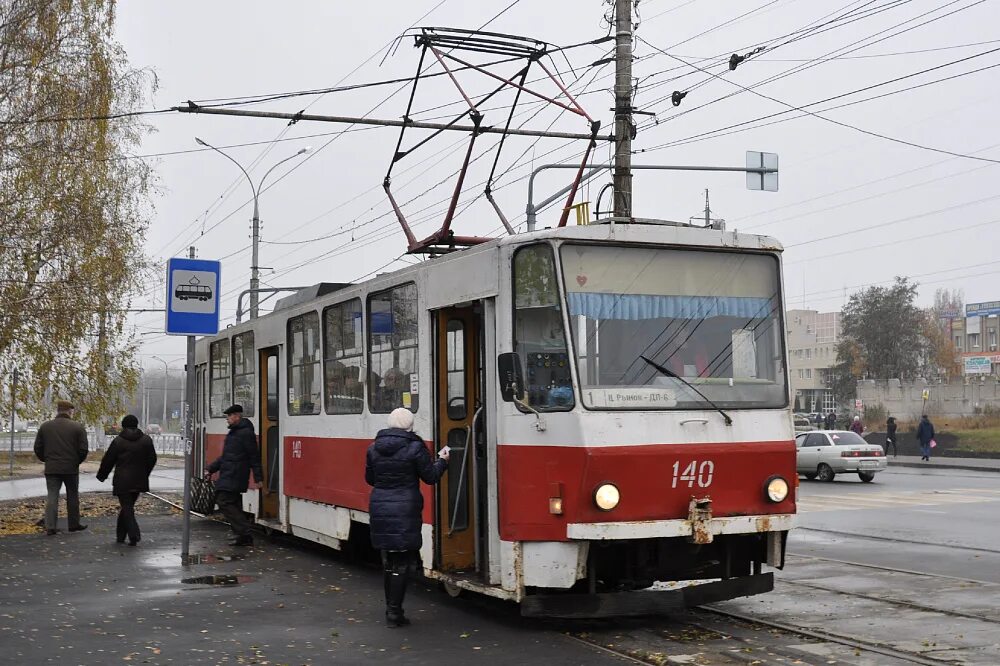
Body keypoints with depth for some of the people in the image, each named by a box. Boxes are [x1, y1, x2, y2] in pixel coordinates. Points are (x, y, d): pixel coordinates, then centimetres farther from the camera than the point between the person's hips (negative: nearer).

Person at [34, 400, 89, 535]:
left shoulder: (45, 426, 3)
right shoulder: (78, 428, -5)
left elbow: (38, 448, 4)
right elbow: (83, 450, -8)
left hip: (51, 468, 2)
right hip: (71, 468, -2)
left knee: (52, 497, 4)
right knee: (72, 496, 13)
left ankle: (50, 527, -5)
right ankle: (74, 524, 20)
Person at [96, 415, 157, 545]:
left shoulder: (118, 441, -6)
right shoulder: (146, 440, 4)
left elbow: (108, 461, 0)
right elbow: (152, 459, 10)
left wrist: (101, 476, 15)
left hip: (122, 481, -4)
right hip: (139, 480, 4)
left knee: (126, 507, -2)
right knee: (127, 506, 17)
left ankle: (134, 535, -17)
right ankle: (120, 535, 23)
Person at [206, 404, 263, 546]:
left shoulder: (246, 433, -12)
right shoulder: (233, 432, 19)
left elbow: (254, 457, -14)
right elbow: (225, 456, 26)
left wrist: (258, 477, -16)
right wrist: (211, 469, 22)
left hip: (234, 476, -10)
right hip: (228, 476, 10)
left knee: (224, 502, -14)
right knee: (234, 505, 10)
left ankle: (244, 533, -13)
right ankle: (244, 537, 12)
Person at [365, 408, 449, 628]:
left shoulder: (374, 448, 6)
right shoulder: (415, 447, -10)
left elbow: (370, 478, 15)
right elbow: (430, 477, -4)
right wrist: (442, 460, 14)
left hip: (379, 509, 5)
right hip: (404, 511, -5)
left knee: (388, 561, 15)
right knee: (403, 562, 1)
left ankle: (391, 609, 21)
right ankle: (394, 612, -1)